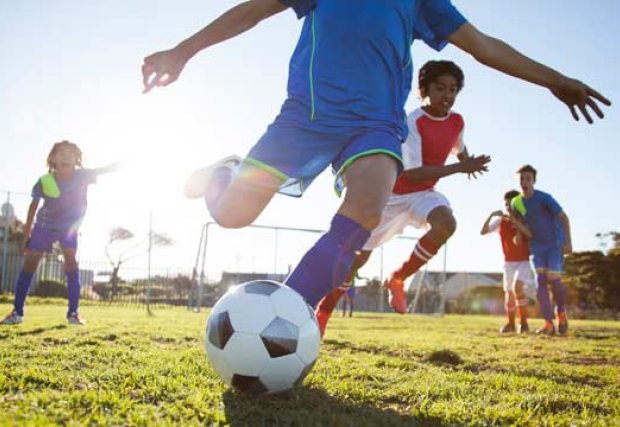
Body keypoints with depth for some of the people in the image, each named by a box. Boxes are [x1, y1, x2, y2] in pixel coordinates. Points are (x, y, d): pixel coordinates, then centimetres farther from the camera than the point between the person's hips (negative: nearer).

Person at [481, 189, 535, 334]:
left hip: (524, 261, -3)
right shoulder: (500, 220, -1)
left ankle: (524, 323, -12)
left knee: (518, 288, -24)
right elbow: (483, 231, -10)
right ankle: (510, 324, 27)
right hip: (509, 262, 3)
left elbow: (531, 234, -27)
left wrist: (515, 220, -34)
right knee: (509, 293, 7)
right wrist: (491, 215, -22)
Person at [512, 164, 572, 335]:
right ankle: (549, 324, -10)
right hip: (537, 245, 4)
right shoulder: (516, 203, -2)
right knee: (540, 280, -10)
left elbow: (563, 217, -21)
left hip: (555, 243, -4)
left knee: (553, 278, -13)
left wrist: (568, 241, -28)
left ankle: (561, 312, 16)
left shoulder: (543, 198, -19)